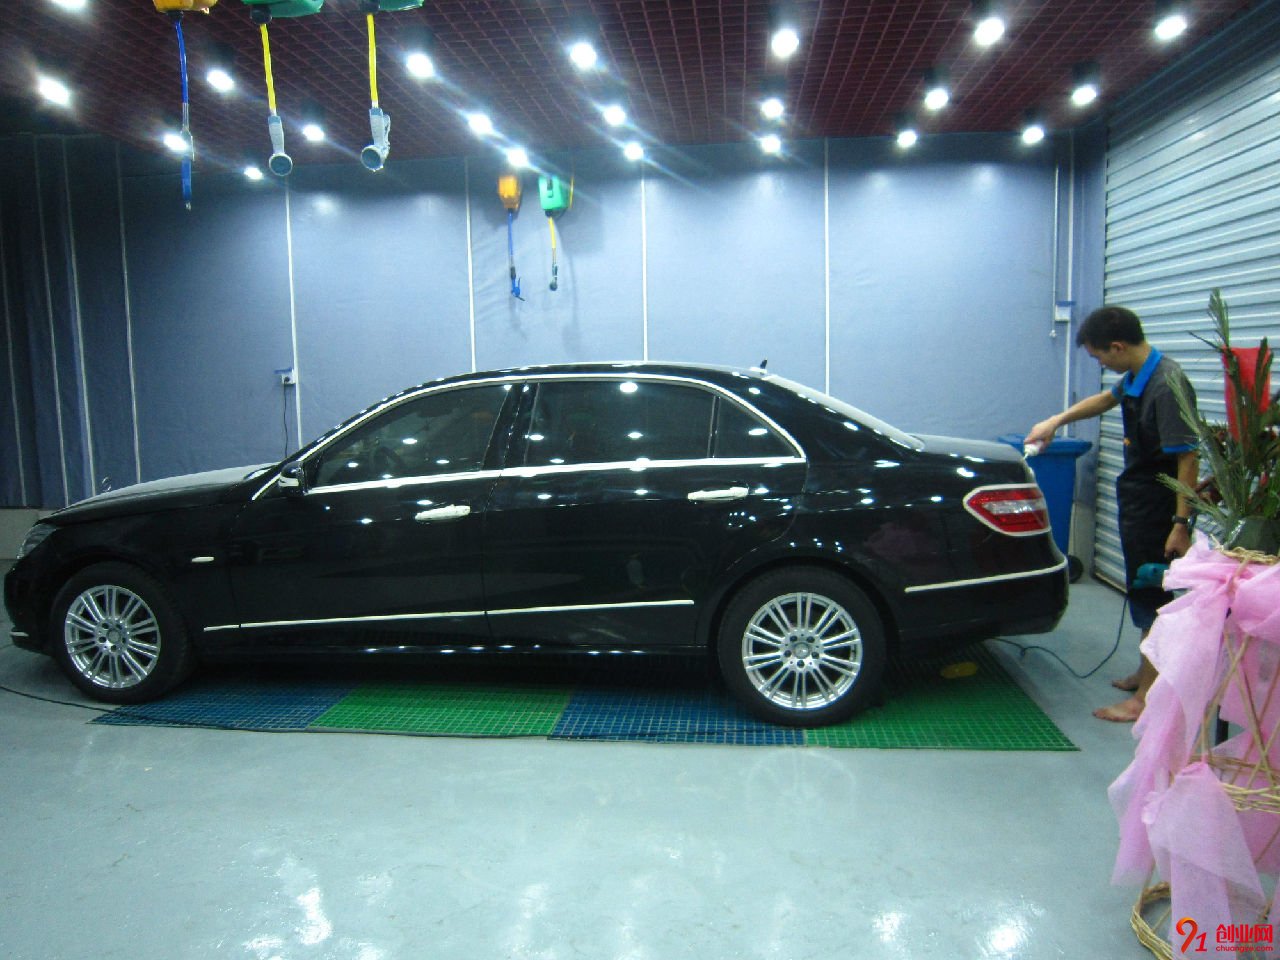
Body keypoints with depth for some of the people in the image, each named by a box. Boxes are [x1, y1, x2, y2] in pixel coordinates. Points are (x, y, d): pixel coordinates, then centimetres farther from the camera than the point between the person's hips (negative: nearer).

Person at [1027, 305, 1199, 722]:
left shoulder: (1167, 386, -23)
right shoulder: (1136, 376, 4)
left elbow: (1188, 457, -24)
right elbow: (1107, 399, 26)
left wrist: (1181, 523, -25)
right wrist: (1057, 421, 19)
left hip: (1156, 507, -9)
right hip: (1135, 499, 9)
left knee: (1151, 598, -3)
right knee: (1143, 593, 19)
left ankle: (1146, 697, 5)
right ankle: (1148, 672, 34)